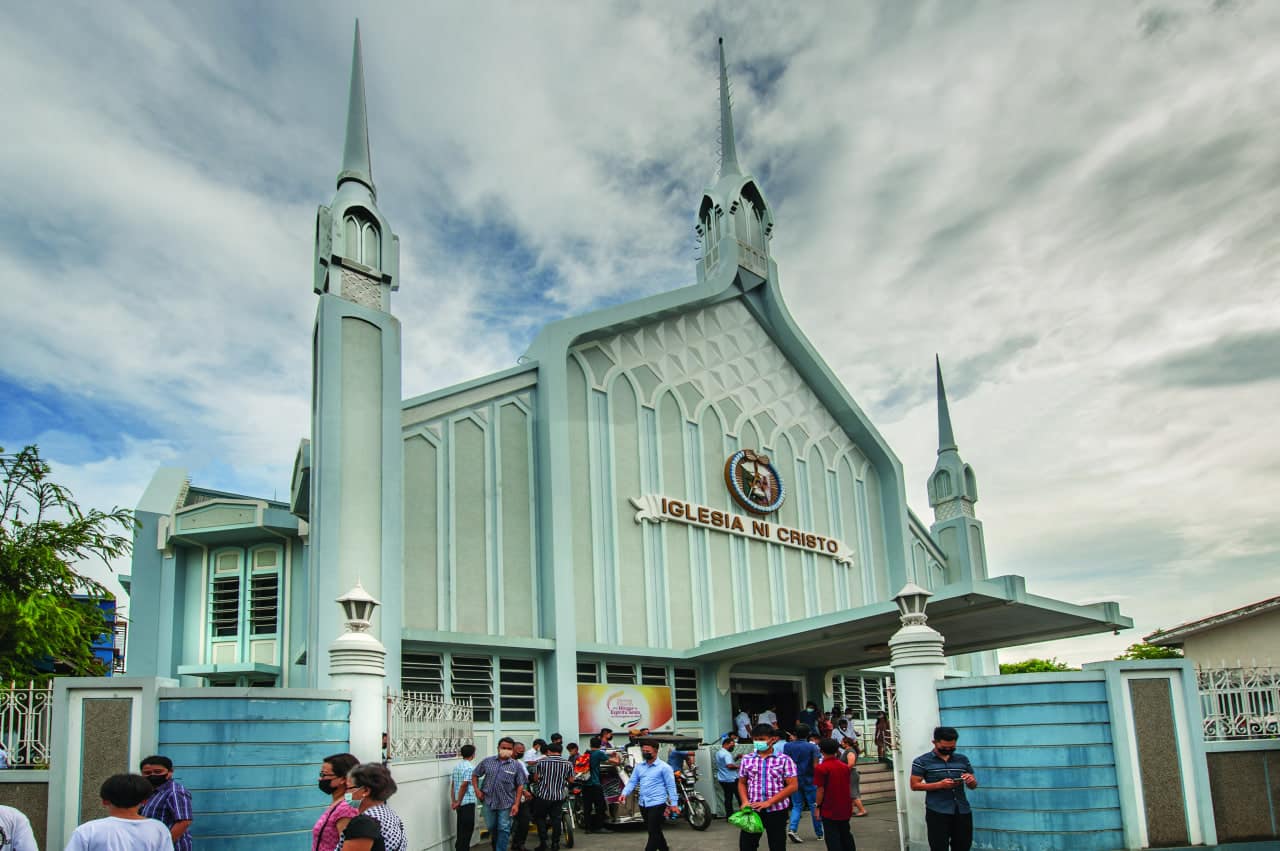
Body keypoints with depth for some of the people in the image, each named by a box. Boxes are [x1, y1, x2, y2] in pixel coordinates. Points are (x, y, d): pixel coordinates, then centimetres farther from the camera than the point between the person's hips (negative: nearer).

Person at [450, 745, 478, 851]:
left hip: (460, 803, 8)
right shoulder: (470, 767, -15)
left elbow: (452, 784, 10)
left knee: (461, 828, 17)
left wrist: (453, 801, 12)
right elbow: (464, 785, -21)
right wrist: (458, 802, -13)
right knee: (468, 828, 1)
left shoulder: (456, 765, 10)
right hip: (468, 802, -8)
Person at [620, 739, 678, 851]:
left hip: (657, 804, -6)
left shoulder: (664, 767, -5)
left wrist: (674, 803, -10)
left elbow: (671, 786, -6)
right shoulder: (639, 767, 11)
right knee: (655, 831, 18)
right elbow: (632, 781, 8)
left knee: (654, 832, -6)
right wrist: (625, 793, -10)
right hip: (643, 804, 7)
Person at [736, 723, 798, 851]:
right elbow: (742, 783, 14)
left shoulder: (784, 760, -4)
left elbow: (792, 786, -8)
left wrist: (768, 802, -15)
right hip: (752, 810, 2)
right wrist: (745, 801, -7)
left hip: (777, 811, -2)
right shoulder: (746, 760, 6)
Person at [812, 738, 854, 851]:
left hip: (829, 810, -6)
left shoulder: (821, 768, -14)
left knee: (832, 838, -1)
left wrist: (818, 806, -7)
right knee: (846, 835, 18)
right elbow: (848, 787, 13)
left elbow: (820, 790, -16)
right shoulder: (845, 767, 4)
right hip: (845, 809, 6)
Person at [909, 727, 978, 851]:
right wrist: (940, 785, -17)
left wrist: (971, 780, -10)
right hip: (937, 813, -4)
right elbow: (914, 785, -4)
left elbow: (973, 786, 16)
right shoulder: (922, 761, -1)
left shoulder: (963, 759, 10)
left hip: (963, 811, 4)